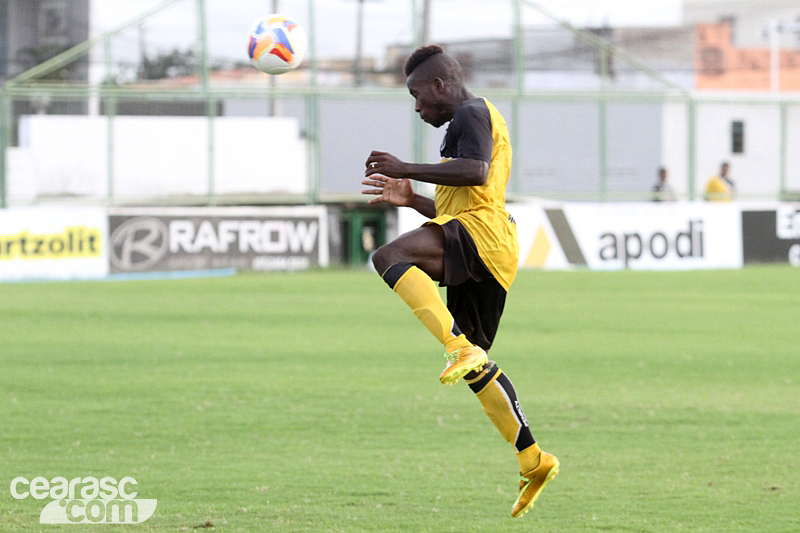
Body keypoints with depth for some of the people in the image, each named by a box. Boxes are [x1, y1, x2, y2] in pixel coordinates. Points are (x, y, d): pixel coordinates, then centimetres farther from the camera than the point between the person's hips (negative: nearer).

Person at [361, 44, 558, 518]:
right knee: (475, 365, 12)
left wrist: (407, 169, -15)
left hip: (482, 232, -10)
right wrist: (411, 199, 27)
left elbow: (476, 172, -19)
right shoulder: (468, 123, 33)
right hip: (480, 257, 10)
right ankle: (533, 461, 13)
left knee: (390, 257, -30)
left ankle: (460, 348, -41)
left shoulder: (473, 113, 1)